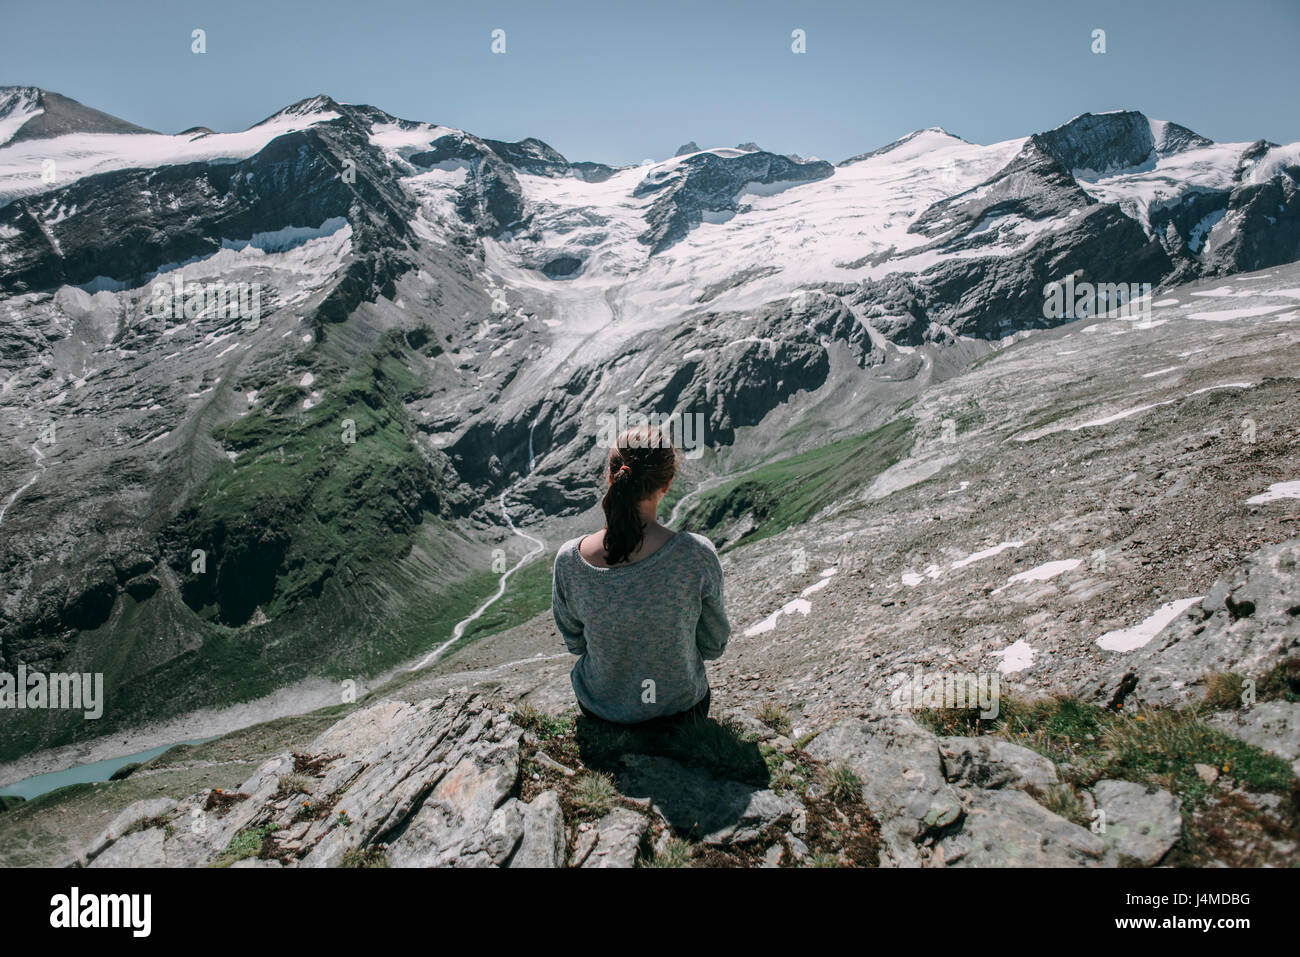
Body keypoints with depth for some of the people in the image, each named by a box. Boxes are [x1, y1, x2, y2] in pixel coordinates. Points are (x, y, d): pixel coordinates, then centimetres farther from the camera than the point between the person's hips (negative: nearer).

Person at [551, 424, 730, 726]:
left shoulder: (569, 559, -24)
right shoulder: (697, 555, -29)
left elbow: (574, 642, -4)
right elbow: (714, 646, -12)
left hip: (599, 709, 1)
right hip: (678, 710, -1)